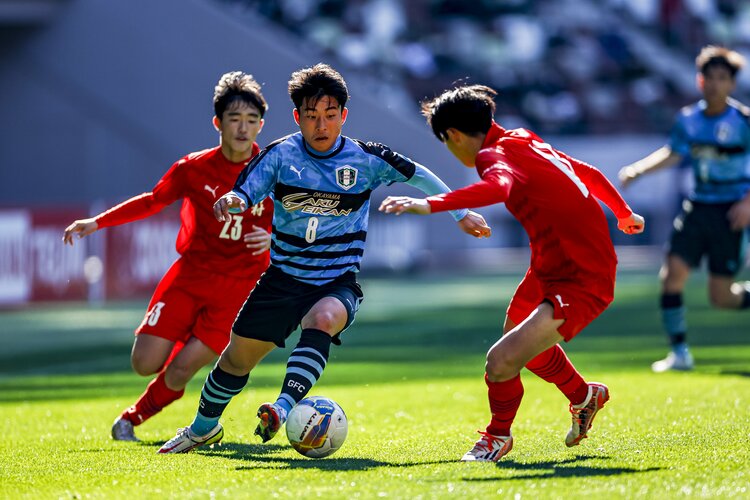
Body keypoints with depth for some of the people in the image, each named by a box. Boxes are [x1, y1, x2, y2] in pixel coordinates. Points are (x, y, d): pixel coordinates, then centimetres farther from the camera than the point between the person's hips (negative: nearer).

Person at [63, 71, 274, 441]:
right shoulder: (195, 168, -3)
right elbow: (153, 201, 11)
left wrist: (271, 238, -23)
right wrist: (96, 223, 6)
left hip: (239, 286, -2)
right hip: (190, 274, 2)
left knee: (179, 372, -12)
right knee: (145, 364, -5)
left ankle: (133, 418, 18)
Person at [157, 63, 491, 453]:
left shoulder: (365, 159, -5)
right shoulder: (280, 154, -4)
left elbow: (417, 175, 10)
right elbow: (245, 192, -10)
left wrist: (460, 213, 14)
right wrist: (232, 201, -35)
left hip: (337, 284, -2)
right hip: (283, 278, 2)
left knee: (322, 319, -37)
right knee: (237, 358, 8)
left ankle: (282, 409, -51)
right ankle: (203, 427, 35)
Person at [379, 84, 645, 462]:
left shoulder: (496, 154, -19)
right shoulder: (529, 143, 10)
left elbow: (499, 187, -44)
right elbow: (589, 174, 23)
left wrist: (431, 205, -55)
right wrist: (624, 214, 41)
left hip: (583, 284, -11)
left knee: (502, 360, -20)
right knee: (519, 337, 32)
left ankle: (497, 437, 8)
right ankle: (585, 397, 56)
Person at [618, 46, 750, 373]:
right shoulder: (688, 119, 5)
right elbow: (672, 154, 17)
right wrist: (637, 170, 3)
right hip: (697, 207, 4)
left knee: (721, 297, -6)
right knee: (672, 272, -12)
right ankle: (680, 352, -3)